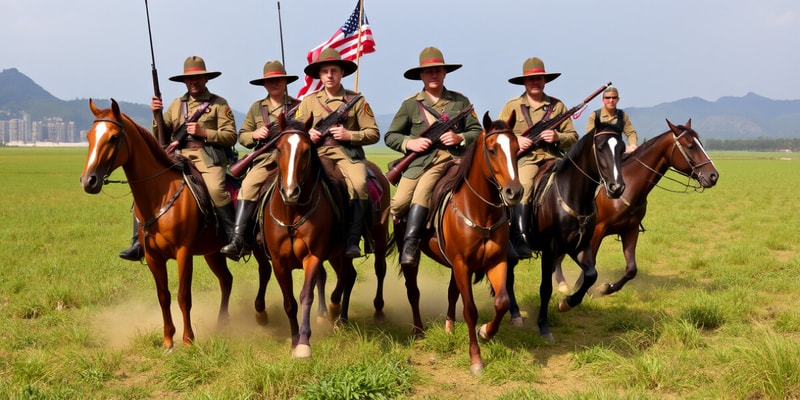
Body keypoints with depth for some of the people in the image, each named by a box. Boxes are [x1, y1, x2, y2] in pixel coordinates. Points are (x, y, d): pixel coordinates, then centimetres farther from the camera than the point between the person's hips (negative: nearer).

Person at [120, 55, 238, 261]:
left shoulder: (218, 103, 6)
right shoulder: (176, 105, 19)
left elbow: (231, 136, -2)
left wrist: (203, 132, -13)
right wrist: (156, 114, 0)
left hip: (209, 159, -5)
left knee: (215, 189, -35)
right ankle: (140, 242, -5)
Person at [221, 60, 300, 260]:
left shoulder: (298, 106, 12)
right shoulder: (256, 108, 20)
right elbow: (242, 136, 20)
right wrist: (254, 135, -1)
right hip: (264, 158, 2)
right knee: (248, 186, -23)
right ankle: (239, 240, -26)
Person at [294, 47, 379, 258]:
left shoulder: (357, 100, 10)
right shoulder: (309, 101, 16)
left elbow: (374, 134, 6)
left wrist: (349, 135, -10)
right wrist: (307, 135, -4)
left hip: (349, 154, -2)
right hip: (318, 153, 2)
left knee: (359, 185, -33)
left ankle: (352, 241, -27)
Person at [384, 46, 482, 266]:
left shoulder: (460, 101, 13)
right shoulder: (410, 104, 11)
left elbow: (477, 131, 13)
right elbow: (390, 136, 13)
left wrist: (460, 138, -7)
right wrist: (409, 143, -6)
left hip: (453, 158, -1)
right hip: (421, 160, 1)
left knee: (424, 188, -29)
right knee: (400, 203, -19)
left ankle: (411, 243, -22)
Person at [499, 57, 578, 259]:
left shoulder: (557, 105, 14)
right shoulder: (511, 106, 10)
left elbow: (573, 137, 15)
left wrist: (557, 137, -7)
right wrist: (515, 140, -8)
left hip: (552, 157, 3)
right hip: (524, 157, -3)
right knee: (523, 186, -33)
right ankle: (519, 240, -32)